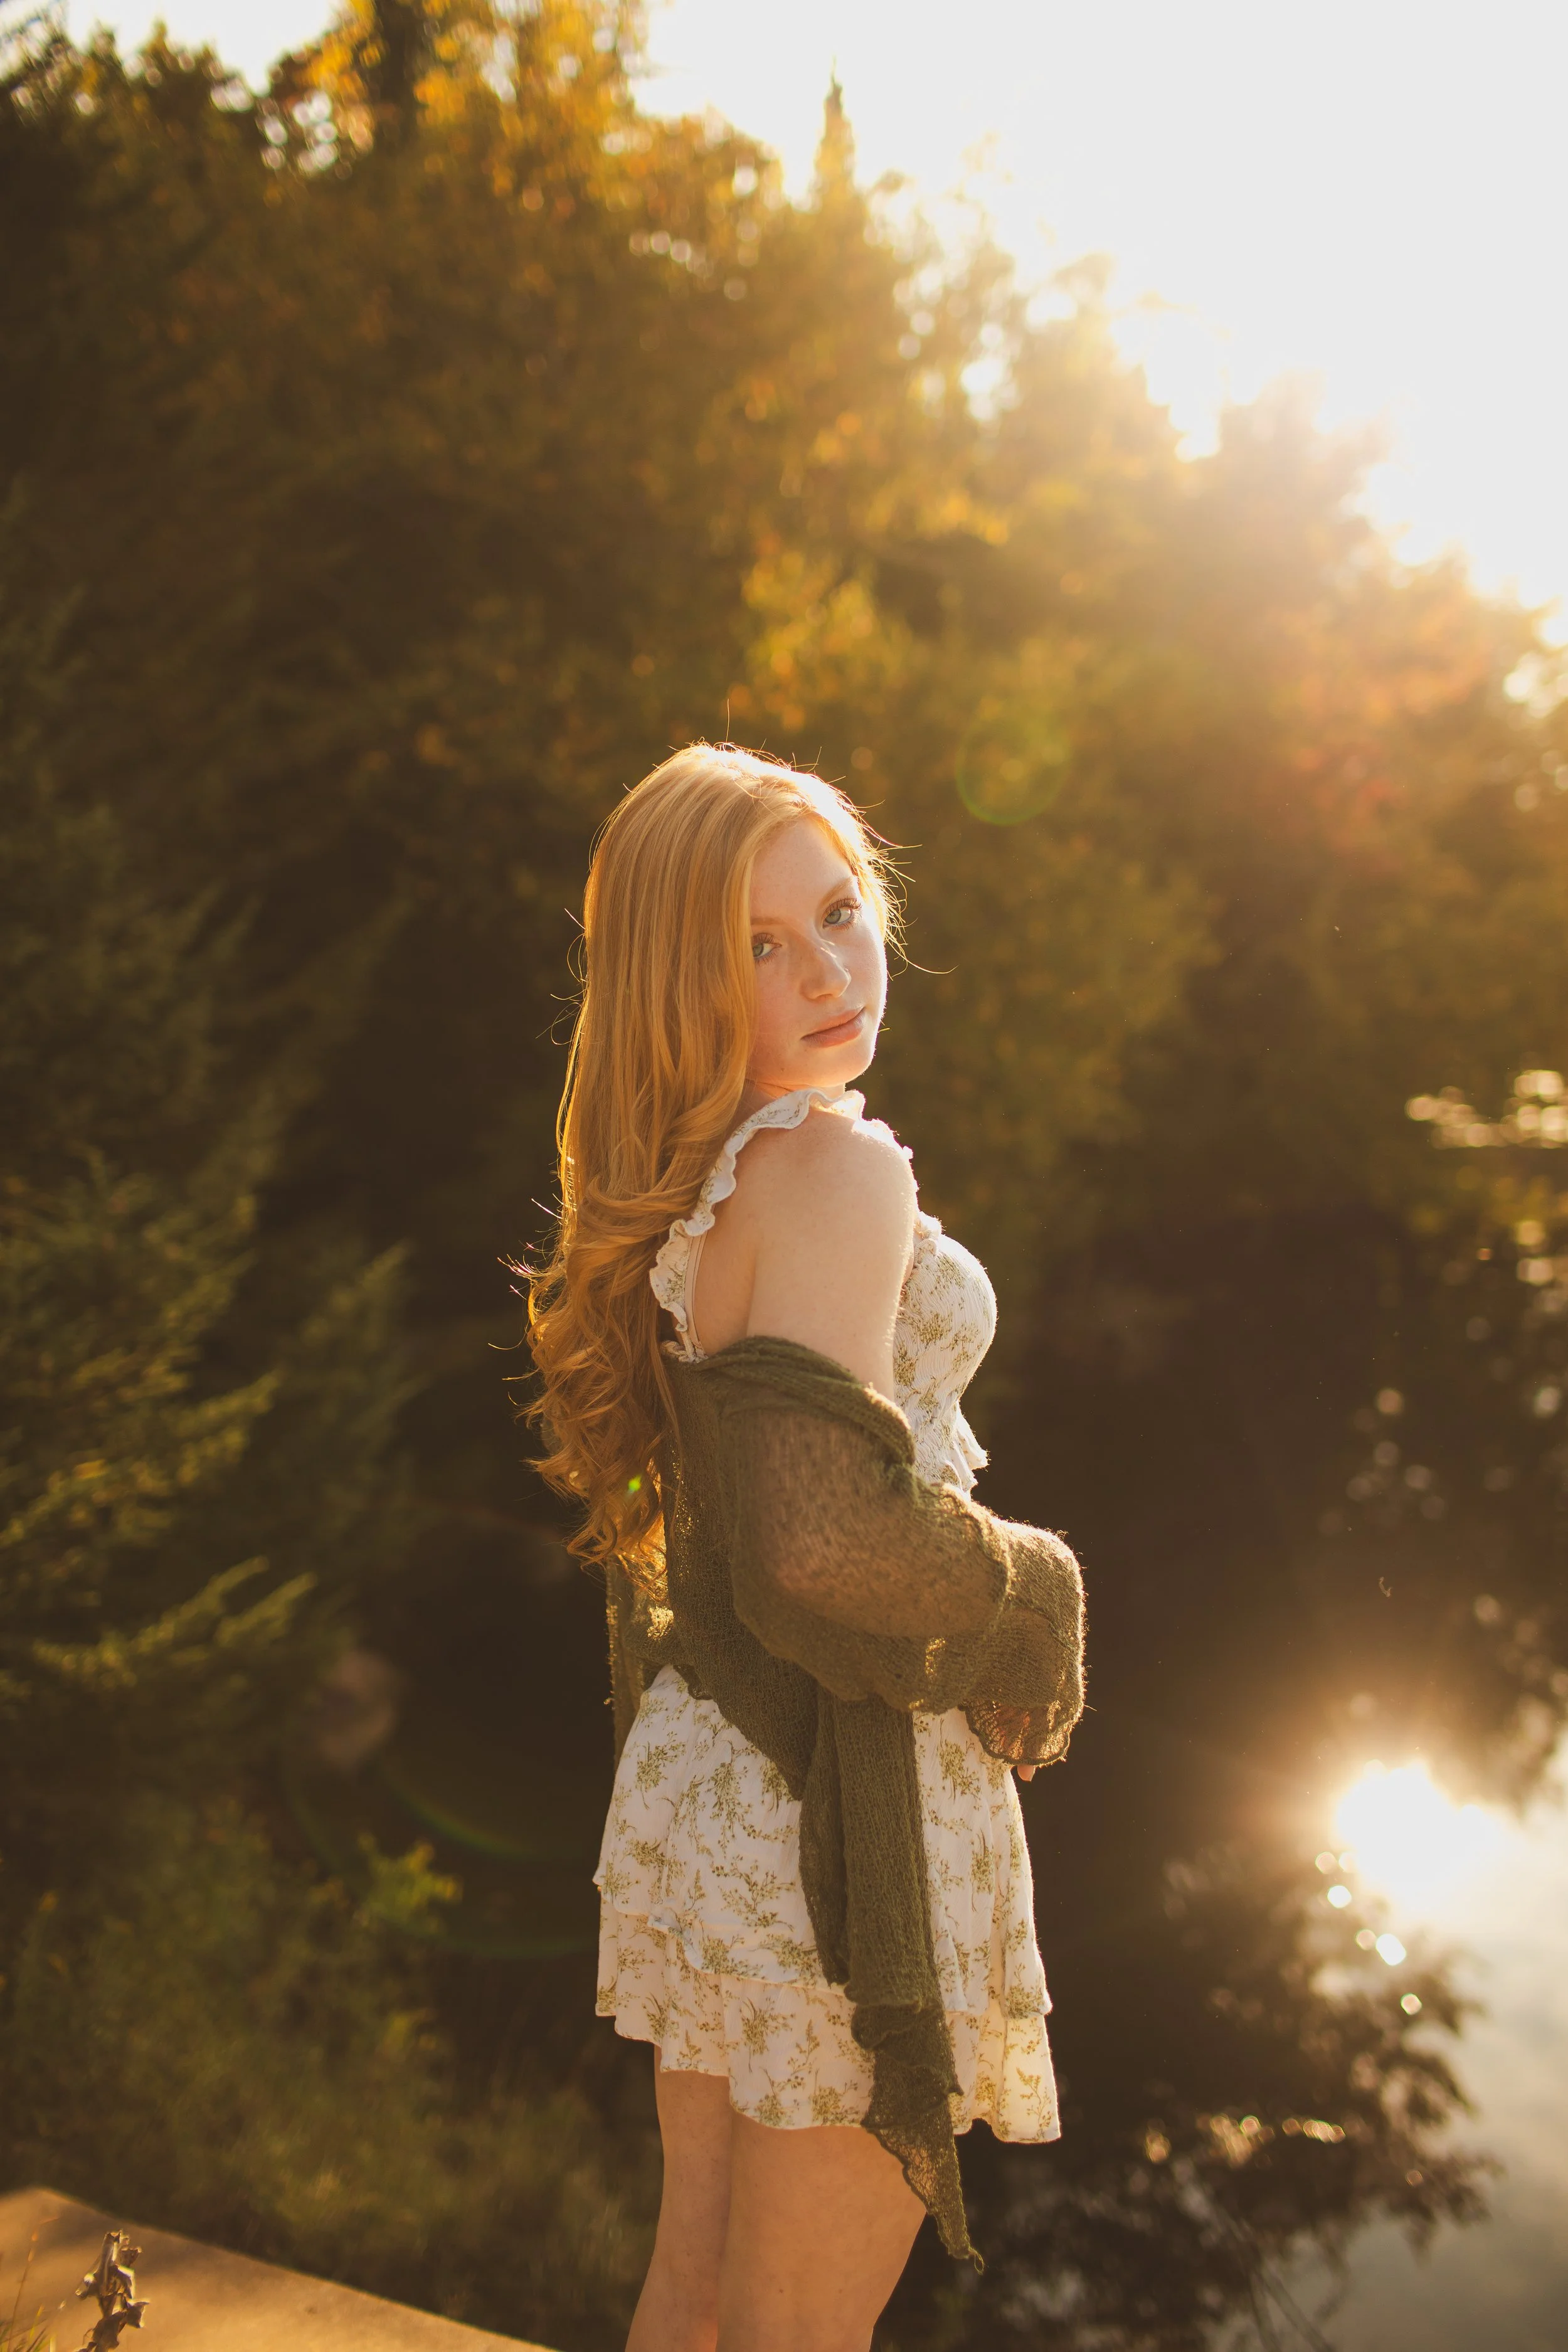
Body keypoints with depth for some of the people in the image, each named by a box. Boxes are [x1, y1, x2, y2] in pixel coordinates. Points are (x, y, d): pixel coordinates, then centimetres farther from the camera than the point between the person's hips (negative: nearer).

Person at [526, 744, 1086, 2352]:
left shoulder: (671, 1188, 7)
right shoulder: (832, 1168, -20)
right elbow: (824, 1531, -31)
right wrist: (1034, 1591, -13)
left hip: (702, 1777, 8)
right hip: (841, 1804, -8)